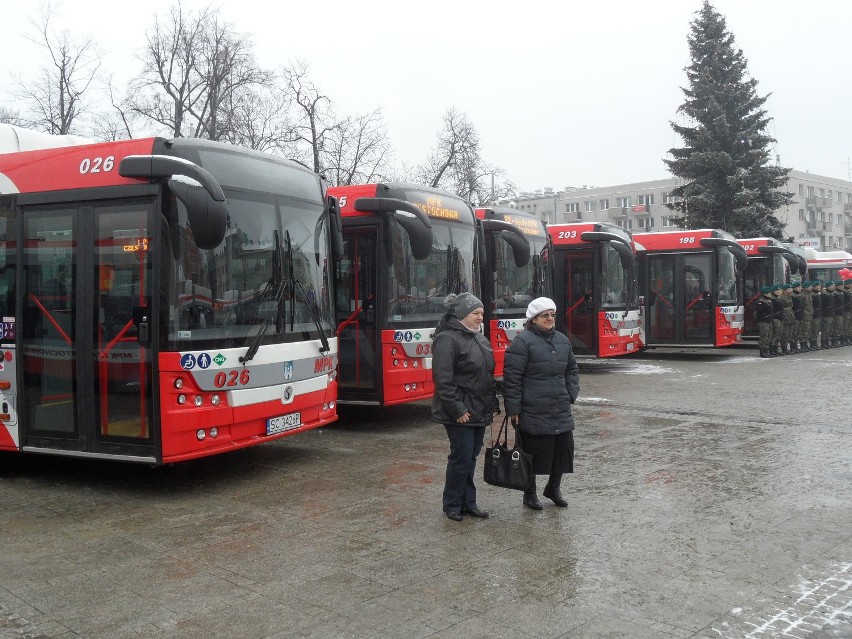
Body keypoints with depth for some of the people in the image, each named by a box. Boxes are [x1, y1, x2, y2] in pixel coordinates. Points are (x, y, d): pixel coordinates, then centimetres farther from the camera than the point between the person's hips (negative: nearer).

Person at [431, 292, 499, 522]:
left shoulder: (480, 339, 14)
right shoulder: (447, 340, -14)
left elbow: (489, 375, 21)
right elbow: (443, 380, -19)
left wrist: (493, 405, 15)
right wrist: (457, 410, -20)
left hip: (480, 411, 8)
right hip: (461, 413, -8)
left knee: (471, 457, 13)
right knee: (461, 458, -2)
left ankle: (468, 503, 23)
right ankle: (452, 505, 13)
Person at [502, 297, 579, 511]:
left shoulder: (562, 340, 12)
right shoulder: (522, 342, -10)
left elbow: (572, 370, 24)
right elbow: (511, 377, -12)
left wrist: (570, 394, 12)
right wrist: (513, 409, -13)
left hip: (561, 411, 6)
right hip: (533, 412, -6)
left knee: (564, 449, 10)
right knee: (533, 452, 3)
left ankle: (553, 488, 32)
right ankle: (530, 494, 21)